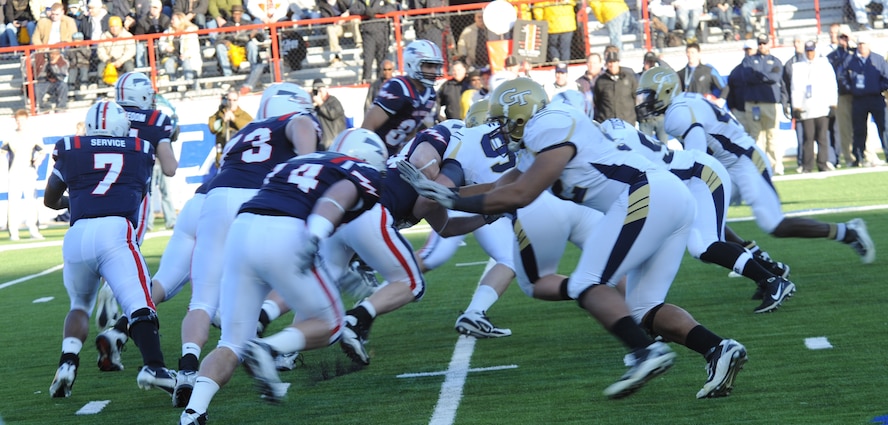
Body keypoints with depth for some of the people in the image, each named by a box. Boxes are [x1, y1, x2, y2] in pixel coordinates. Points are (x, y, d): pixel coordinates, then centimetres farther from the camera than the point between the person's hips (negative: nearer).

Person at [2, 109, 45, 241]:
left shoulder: (33, 136, 6)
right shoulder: (10, 137, 5)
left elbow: (41, 151, 8)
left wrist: (39, 159, -12)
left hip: (29, 173, 1)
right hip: (14, 174, -1)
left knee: (31, 201, 1)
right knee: (13, 202, -6)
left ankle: (33, 229, 7)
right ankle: (13, 232, -4)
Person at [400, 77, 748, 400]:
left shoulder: (550, 126, -3)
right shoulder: (537, 147, 26)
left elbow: (518, 196, -8)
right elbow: (498, 188, 34)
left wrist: (455, 201, 1)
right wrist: (439, 192, 27)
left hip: (649, 195, -10)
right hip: (675, 199, 10)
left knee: (587, 286, -8)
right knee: (643, 309, 8)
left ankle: (647, 352, -26)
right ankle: (718, 349, -10)